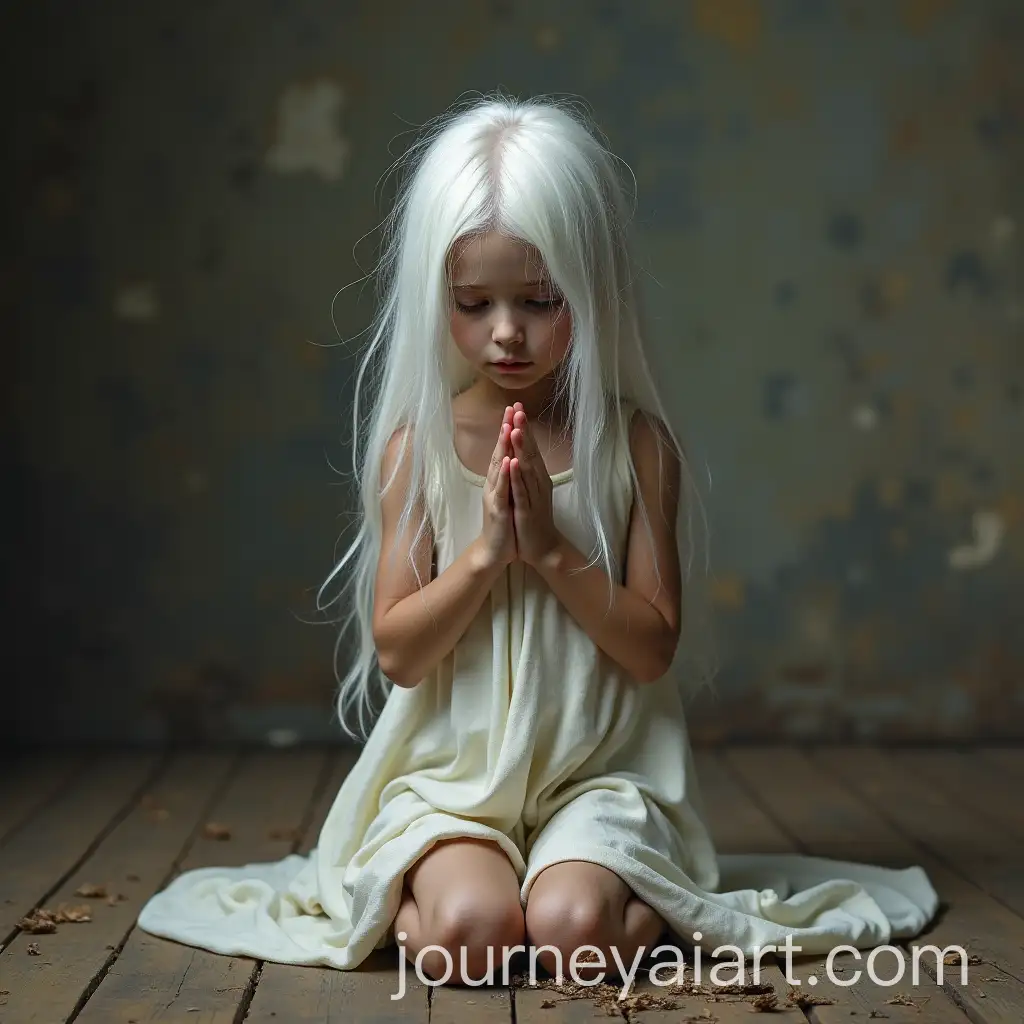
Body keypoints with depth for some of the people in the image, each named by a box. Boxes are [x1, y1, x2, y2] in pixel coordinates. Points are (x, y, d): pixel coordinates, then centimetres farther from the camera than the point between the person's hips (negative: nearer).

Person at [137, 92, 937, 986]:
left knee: (569, 930, -26)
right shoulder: (416, 443, -3)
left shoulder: (634, 442, -4)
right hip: (450, 772, 0)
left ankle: (648, 906, 5)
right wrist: (486, 550, -19)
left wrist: (553, 548, -18)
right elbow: (396, 653, -5)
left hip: (598, 771, 0)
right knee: (470, 934, -26)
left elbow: (654, 646, -5)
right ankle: (406, 900, 5)